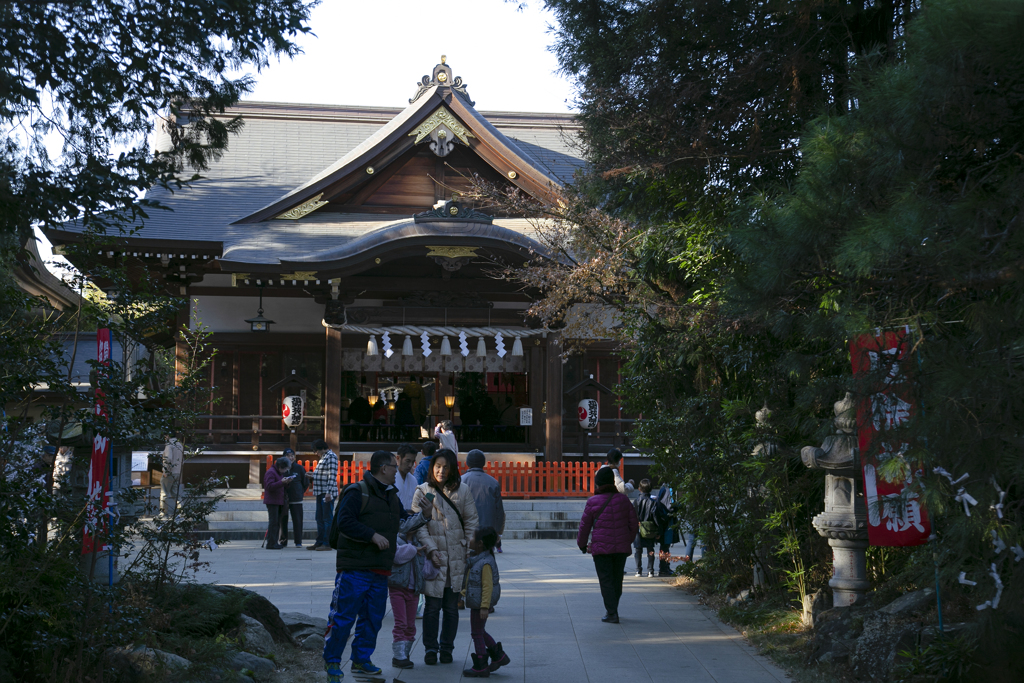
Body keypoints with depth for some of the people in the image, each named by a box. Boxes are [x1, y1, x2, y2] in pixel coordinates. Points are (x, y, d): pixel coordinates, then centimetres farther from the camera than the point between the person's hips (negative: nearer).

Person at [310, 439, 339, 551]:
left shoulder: (331, 456, -10)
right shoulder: (323, 457, 20)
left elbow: (332, 476, -19)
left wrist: (328, 492, -25)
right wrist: (312, 476, 21)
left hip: (327, 494, -10)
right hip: (320, 493, 10)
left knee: (327, 519, -6)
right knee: (319, 518, 12)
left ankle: (327, 543, -5)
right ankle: (319, 542, 17)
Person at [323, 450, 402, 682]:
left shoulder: (392, 496, 17)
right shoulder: (357, 492, -9)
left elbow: (400, 522, 32)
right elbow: (344, 522, -19)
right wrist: (372, 535, -22)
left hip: (380, 570, 8)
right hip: (355, 568, -8)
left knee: (373, 617, 9)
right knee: (344, 615, -5)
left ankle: (361, 659, 22)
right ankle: (332, 660, 6)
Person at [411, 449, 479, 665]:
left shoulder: (462, 490, 4)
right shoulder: (422, 492, 2)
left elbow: (471, 521, 7)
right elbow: (419, 524, -3)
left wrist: (469, 550, 0)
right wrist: (431, 549, -12)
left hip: (457, 557, 1)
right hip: (434, 557, -1)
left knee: (451, 606, 8)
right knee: (433, 606, -1)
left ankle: (446, 648, 20)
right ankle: (430, 648, 14)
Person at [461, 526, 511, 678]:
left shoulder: (486, 563, -24)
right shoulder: (477, 559, 6)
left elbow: (487, 586, -25)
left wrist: (484, 606, -25)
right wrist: (467, 590, 27)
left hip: (480, 604, -10)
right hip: (475, 603, 10)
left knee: (477, 633, 1)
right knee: (480, 631, 20)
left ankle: (480, 667, 11)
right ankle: (499, 656, 29)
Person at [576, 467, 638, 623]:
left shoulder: (592, 502, -8)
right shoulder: (623, 499, 2)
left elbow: (584, 526, -2)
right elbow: (634, 524, 7)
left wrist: (582, 545, 14)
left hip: (601, 548, -4)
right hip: (621, 548, 4)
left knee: (606, 581, 1)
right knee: (617, 580, 17)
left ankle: (612, 614, -6)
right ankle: (612, 610, 28)